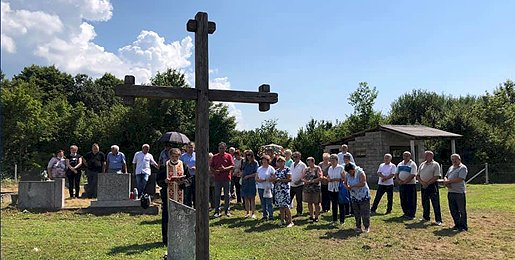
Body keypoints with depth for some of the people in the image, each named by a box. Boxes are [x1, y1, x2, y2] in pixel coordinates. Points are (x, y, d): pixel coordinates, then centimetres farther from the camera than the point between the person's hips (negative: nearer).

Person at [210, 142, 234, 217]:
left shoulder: (228, 156, 3)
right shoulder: (215, 157, 10)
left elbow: (232, 166, -4)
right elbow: (211, 166, 10)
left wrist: (225, 168, -19)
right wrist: (215, 171, -10)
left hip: (226, 178, -2)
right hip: (217, 178, 2)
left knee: (227, 195, 5)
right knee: (217, 195, 4)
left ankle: (227, 210, 14)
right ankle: (217, 211, 11)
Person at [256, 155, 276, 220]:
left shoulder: (271, 168, -3)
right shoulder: (259, 168, 12)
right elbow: (256, 178, 14)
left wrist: (264, 180, -17)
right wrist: (258, 180, -9)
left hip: (268, 187, -5)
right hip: (260, 187, 5)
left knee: (269, 202, -6)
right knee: (263, 202, 10)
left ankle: (271, 216, 1)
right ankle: (265, 215, 19)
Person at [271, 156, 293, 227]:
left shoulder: (287, 169, -2)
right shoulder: (277, 171, 15)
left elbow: (289, 179, -11)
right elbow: (274, 181, 18)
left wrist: (279, 179, -14)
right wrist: (273, 179, -6)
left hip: (285, 189, -6)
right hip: (277, 189, 6)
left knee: (286, 206, -10)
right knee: (280, 206, 7)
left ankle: (290, 221, -5)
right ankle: (282, 220, 16)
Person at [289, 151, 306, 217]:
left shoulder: (302, 165, -8)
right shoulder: (292, 164, 12)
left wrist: (299, 181, -20)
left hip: (299, 185, -6)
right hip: (292, 185, 6)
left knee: (299, 200, 5)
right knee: (289, 199, 6)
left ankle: (299, 213, 16)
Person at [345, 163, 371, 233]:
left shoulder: (360, 173, -18)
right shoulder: (347, 175, -2)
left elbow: (363, 183, -26)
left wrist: (352, 186, -27)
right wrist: (347, 187, -17)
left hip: (363, 195, -5)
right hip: (354, 196, 5)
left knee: (365, 212, -2)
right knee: (356, 213, 9)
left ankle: (367, 227, 9)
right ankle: (358, 227, 18)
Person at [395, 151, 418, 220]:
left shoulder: (412, 164, -6)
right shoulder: (400, 164, 13)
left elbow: (412, 175, -15)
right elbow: (396, 174, 11)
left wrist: (404, 182, -18)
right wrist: (399, 181, -6)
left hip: (410, 184, -6)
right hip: (401, 185, 6)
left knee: (410, 201, -2)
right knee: (403, 201, 11)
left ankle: (411, 215, 5)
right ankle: (405, 213, 23)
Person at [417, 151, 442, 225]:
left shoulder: (435, 165, -5)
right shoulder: (422, 164, 13)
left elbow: (436, 177, -13)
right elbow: (418, 175, 11)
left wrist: (427, 183, -16)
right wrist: (422, 182, -7)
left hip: (432, 185, -6)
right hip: (423, 186, 6)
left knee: (436, 204, -3)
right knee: (425, 203, 13)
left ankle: (438, 220, 2)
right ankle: (425, 217, 25)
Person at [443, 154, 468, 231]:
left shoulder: (463, 168, -7)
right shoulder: (451, 168, 18)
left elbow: (460, 179, -18)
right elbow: (446, 177, 19)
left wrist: (448, 181, -12)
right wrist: (446, 182, -4)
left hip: (459, 192, -8)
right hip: (450, 192, 8)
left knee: (462, 210, 1)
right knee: (453, 210, 13)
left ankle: (463, 226, 10)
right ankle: (457, 224, 25)